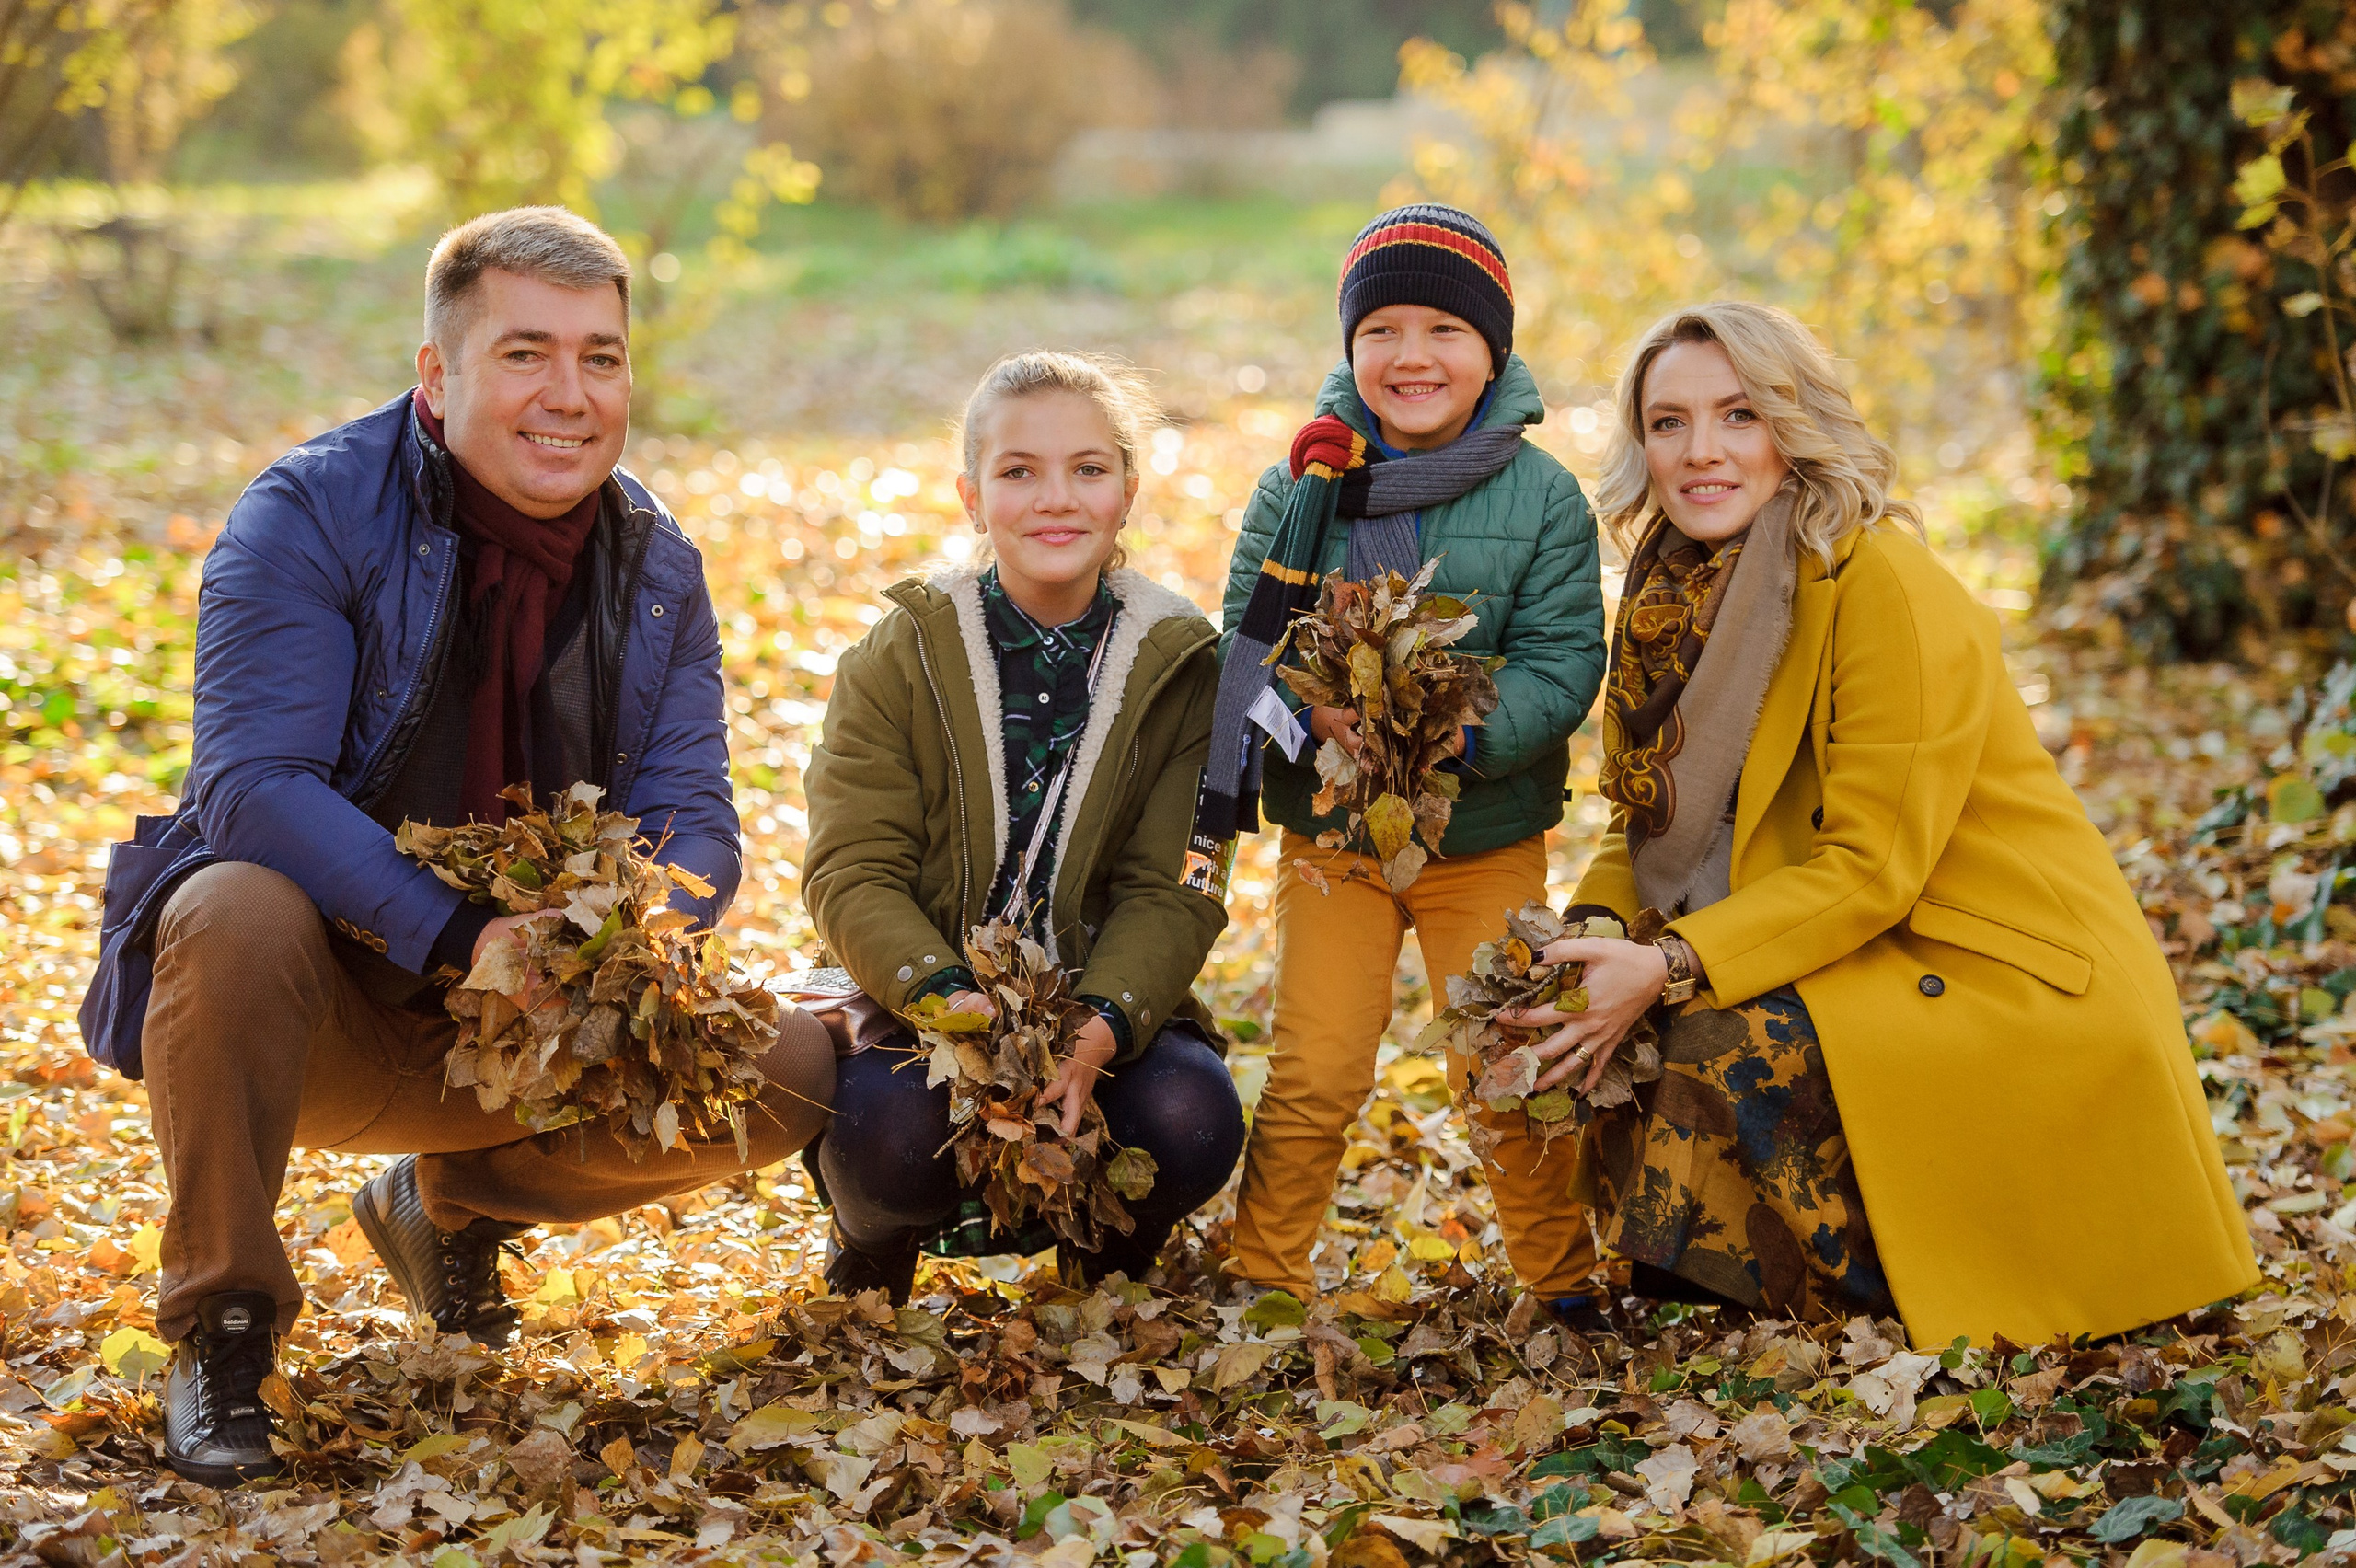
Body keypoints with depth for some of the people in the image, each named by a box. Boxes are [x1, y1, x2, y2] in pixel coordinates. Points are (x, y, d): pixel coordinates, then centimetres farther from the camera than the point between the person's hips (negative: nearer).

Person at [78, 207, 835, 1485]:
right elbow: (252, 787, -26)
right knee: (239, 910, -37)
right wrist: (462, 937, -37)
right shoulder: (310, 513, -15)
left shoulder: (656, 564, 1)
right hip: (321, 1009, -4)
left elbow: (692, 827, -2)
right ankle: (221, 1327, -14)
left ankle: (459, 1196, 14)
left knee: (797, 1073, -15)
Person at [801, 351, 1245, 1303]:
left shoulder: (1179, 667, 0)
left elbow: (1171, 892, -5)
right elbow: (850, 874, -8)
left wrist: (1105, 1022, -26)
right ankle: (876, 1241, 6)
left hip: (1106, 1005, 1)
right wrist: (944, 997, -29)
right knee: (893, 1132, -33)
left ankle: (1117, 1255, 8)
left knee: (1191, 1125, -30)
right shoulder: (903, 653, -2)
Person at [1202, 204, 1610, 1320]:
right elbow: (1248, 645, -4)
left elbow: (1560, 667, -9)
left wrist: (1462, 732, -27)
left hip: (1489, 837, 0)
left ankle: (1562, 1281, 22)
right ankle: (1262, 1280, 17)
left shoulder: (1541, 496, -4)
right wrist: (1319, 713, -24)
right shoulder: (1300, 486, -1)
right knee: (1314, 1076, 2)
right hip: (1329, 831, 1)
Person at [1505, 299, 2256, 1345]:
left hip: (2018, 978, -7)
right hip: (1860, 957, 8)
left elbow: (1870, 865, -23)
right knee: (1625, 1035, -8)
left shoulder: (1883, 584, -20)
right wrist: (1587, 938, -16)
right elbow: (1647, 822, 5)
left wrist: (1668, 971, -30)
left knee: (1735, 1050, -25)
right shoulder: (1672, 594, 2)